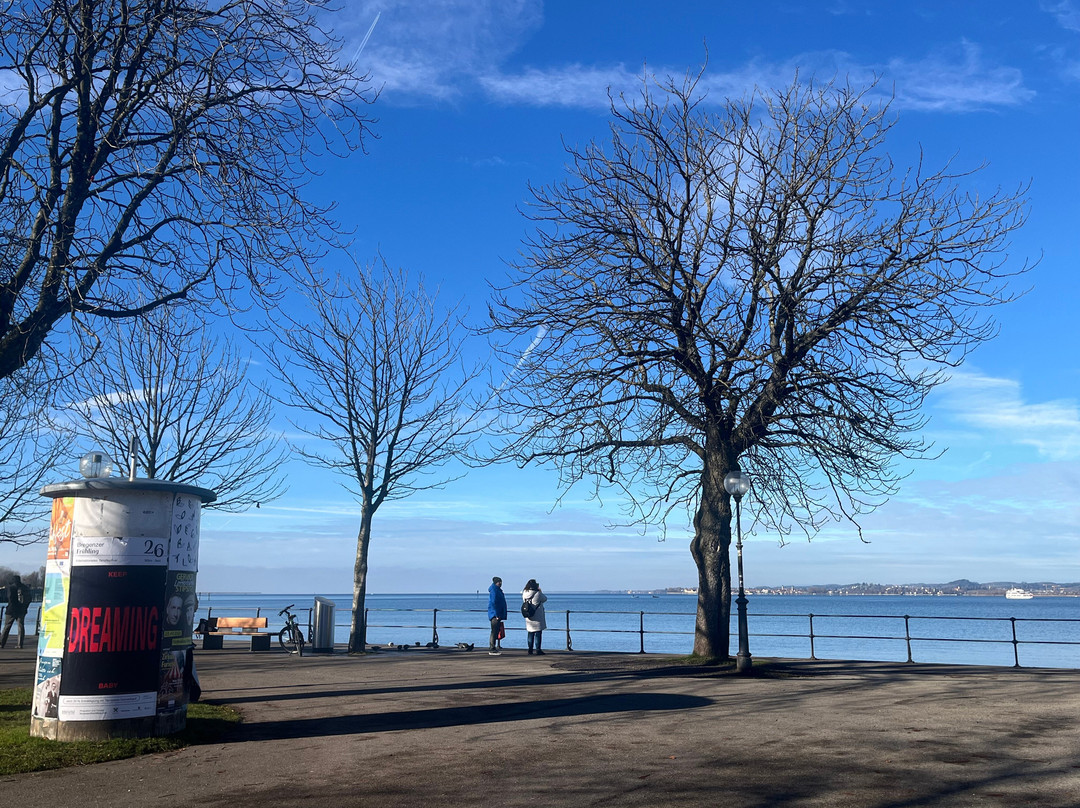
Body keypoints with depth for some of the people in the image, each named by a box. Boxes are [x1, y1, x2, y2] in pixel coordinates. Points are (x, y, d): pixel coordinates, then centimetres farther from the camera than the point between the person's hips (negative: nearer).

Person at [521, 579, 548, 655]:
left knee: (531, 633, 16)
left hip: (528, 617, 5)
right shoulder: (538, 594, -18)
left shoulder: (524, 594, -3)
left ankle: (530, 649, 20)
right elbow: (545, 599, -2)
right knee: (538, 633, 1)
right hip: (537, 617, -5)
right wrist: (540, 591, 11)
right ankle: (538, 650, 0)